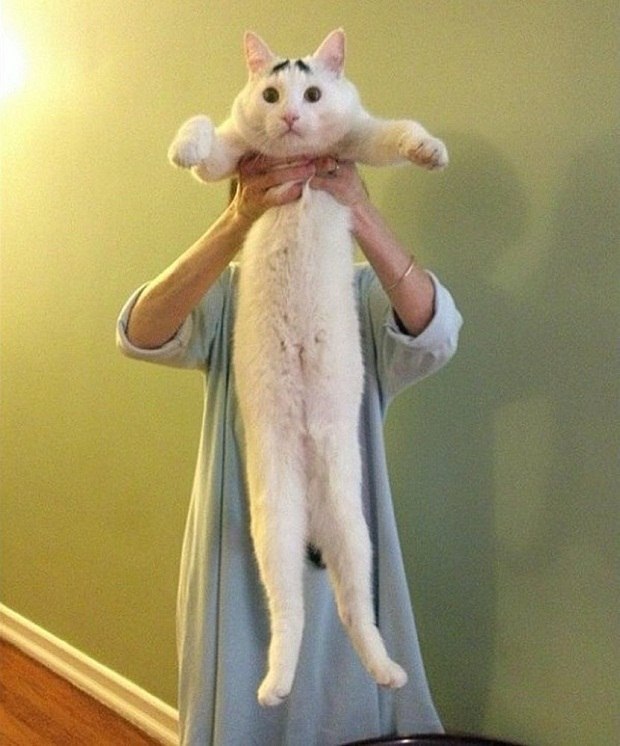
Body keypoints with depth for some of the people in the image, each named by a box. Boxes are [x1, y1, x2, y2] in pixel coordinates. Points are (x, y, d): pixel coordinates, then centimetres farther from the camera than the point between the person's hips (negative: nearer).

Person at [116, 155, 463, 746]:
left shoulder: (367, 293, -5)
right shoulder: (224, 292, -3)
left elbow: (435, 333, -26)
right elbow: (139, 335, -23)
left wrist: (359, 213, -38)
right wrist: (237, 223, -37)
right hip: (240, 547, 1)